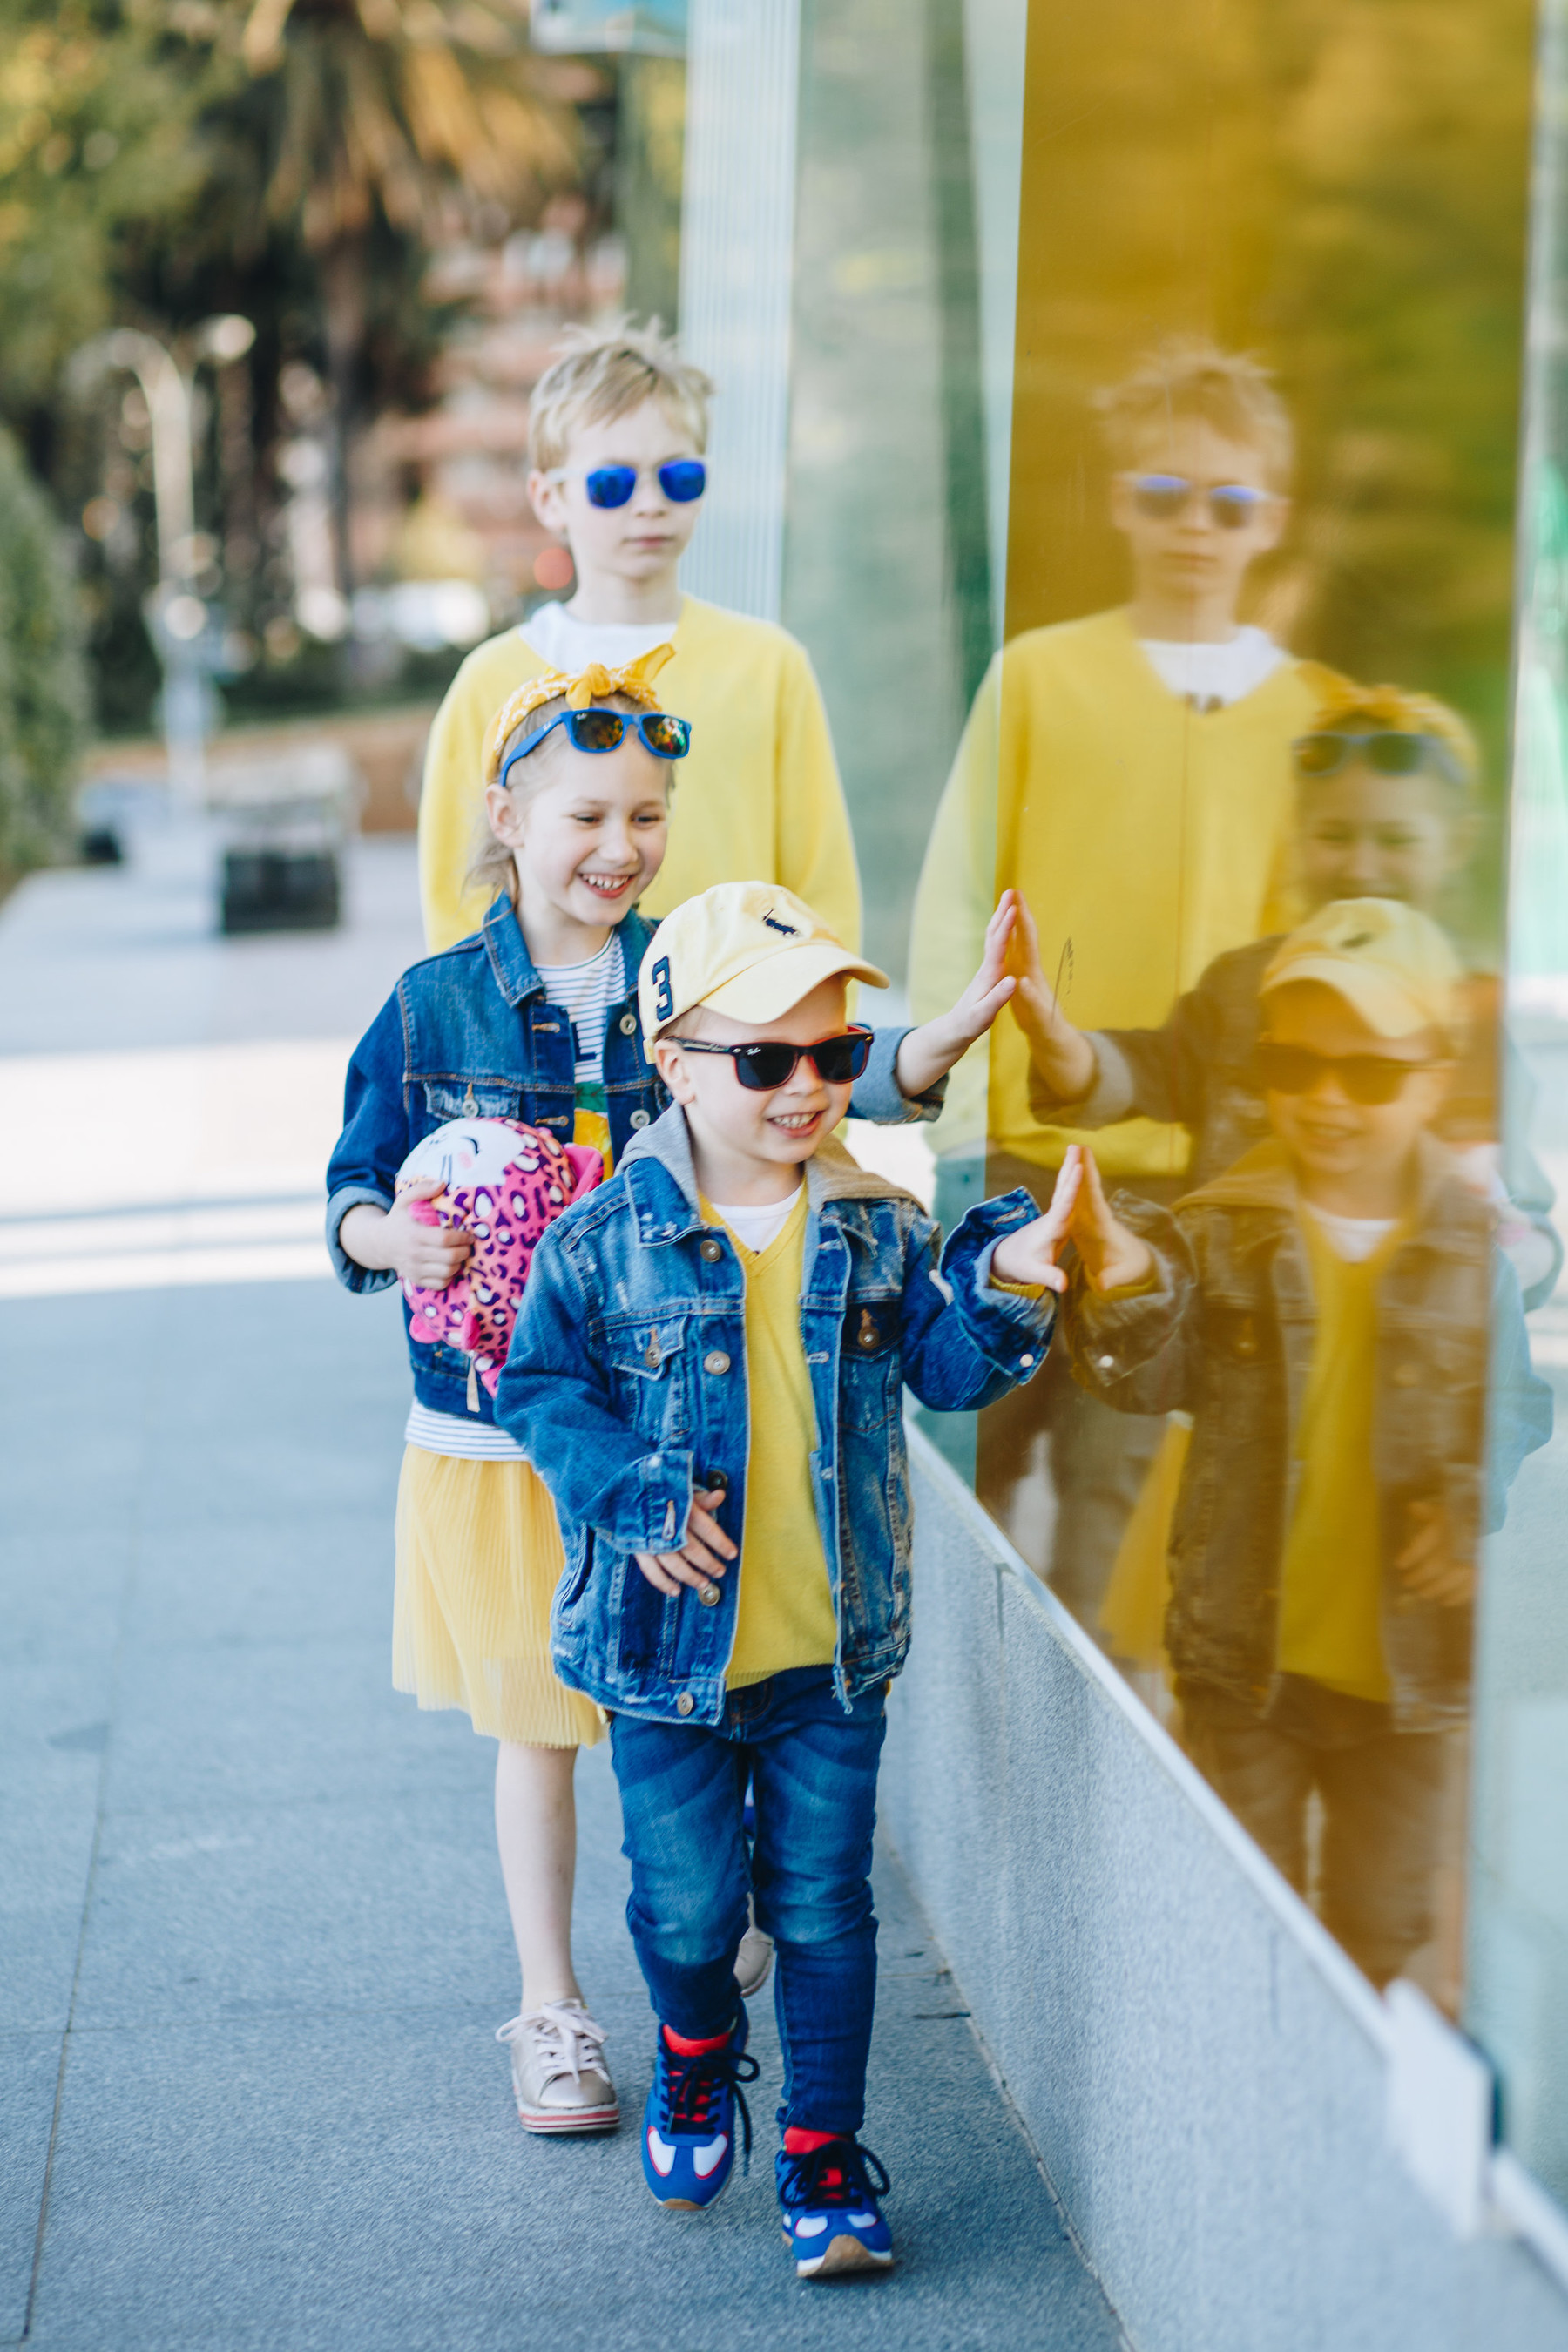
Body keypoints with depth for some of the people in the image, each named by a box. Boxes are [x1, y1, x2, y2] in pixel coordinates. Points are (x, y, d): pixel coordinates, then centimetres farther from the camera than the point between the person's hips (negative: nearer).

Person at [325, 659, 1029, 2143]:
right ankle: (550, 2010, 25)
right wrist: (386, 1236, -20)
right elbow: (355, 1187, 3)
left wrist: (944, 1036, -37)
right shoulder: (436, 1006, -2)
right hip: (499, 1425, 0)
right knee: (537, 1724, 10)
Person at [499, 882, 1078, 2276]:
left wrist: (1001, 1284, -19)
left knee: (823, 1912, 8)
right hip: (669, 1645, -1)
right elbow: (541, 1388, -3)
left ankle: (824, 2158, 22)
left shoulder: (880, 1229, -1)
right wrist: (628, 1490, -17)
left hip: (835, 1650, 1)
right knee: (687, 1909, 11)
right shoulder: (608, 1240, -9)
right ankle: (697, 2060, 44)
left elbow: (946, 1367, -1)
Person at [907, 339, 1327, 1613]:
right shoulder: (1039, 675, 2)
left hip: (1191, 1163, 1)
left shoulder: (1307, 714, 6)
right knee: (981, 1437, 6)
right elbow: (953, 904, 2)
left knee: (1121, 1464, 4)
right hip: (1023, 1141, 0)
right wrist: (962, 1129, -4)